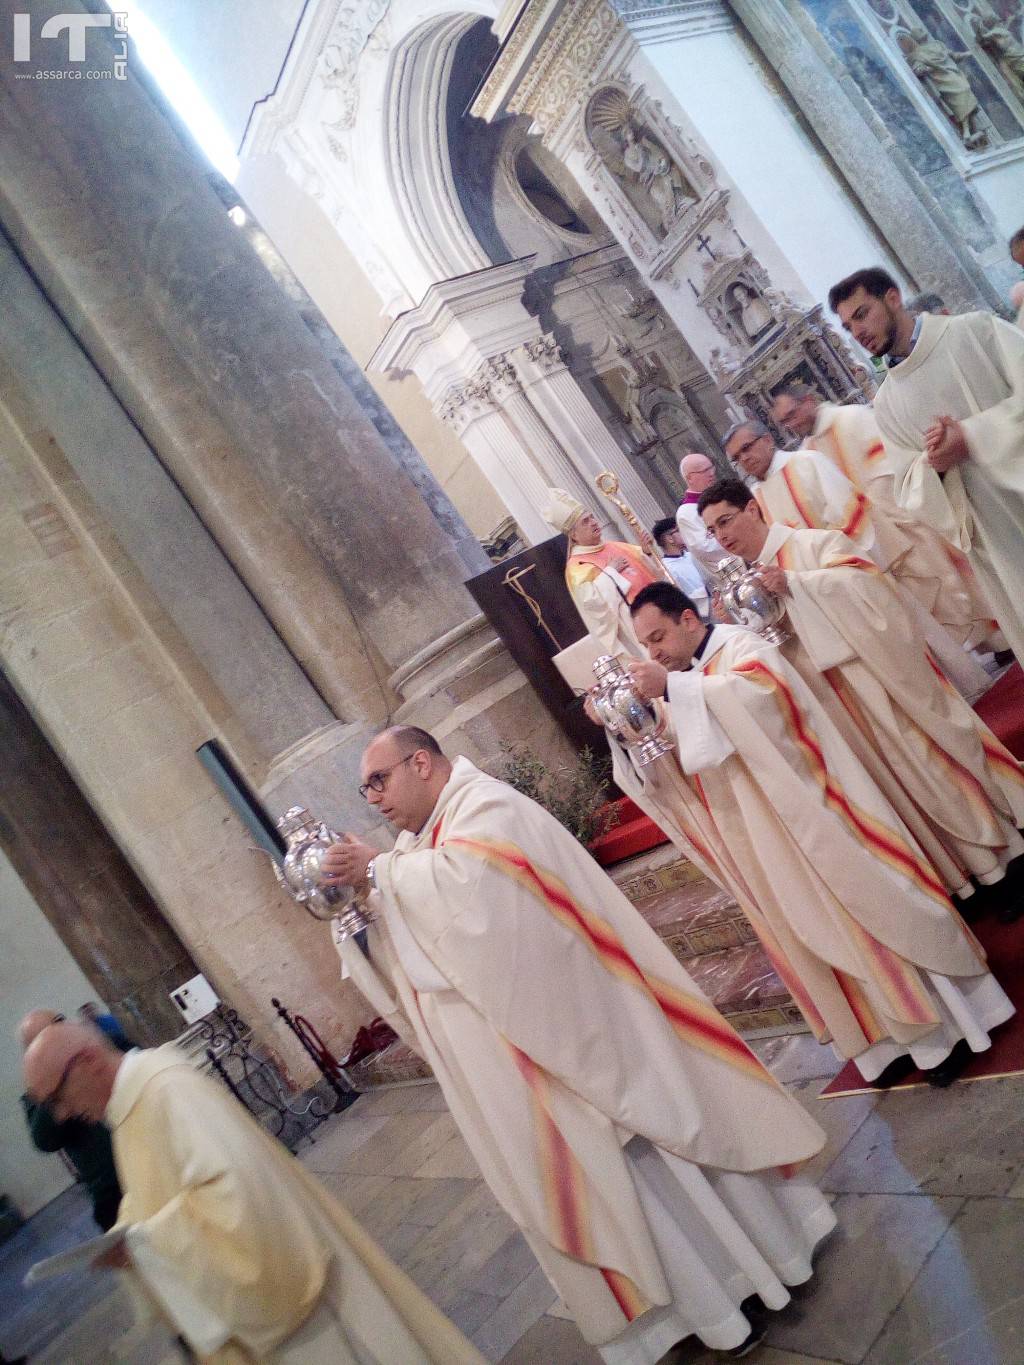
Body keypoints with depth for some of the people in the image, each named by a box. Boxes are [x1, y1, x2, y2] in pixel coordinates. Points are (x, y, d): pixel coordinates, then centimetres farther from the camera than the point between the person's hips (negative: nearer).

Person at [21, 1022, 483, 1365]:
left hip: (271, 1278, -9)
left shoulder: (167, 1088, -25)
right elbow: (155, 1199, 17)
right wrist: (119, 1242, 0)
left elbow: (230, 1186, -33)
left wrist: (142, 1243, -25)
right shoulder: (132, 1101, 4)